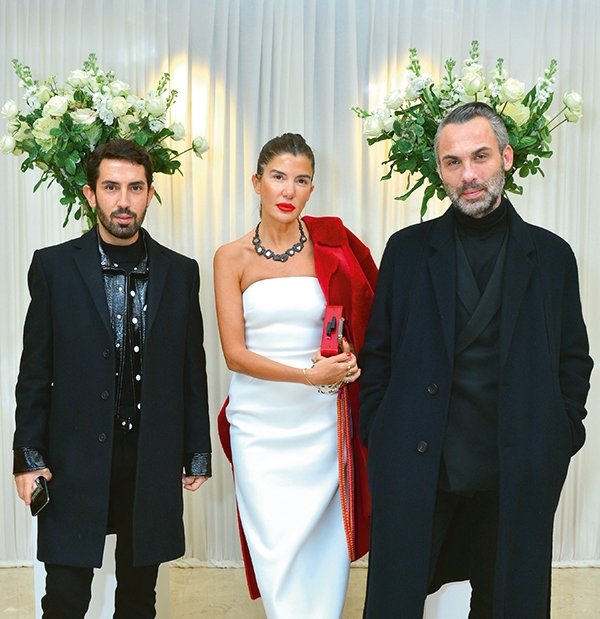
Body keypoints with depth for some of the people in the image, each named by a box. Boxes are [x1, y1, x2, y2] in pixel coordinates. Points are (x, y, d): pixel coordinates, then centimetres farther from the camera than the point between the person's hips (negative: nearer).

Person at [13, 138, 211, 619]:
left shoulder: (181, 272, 4)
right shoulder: (54, 266, -1)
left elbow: (192, 369, 6)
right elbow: (35, 369, 0)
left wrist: (198, 453, 6)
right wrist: (28, 455, -3)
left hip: (153, 462, 2)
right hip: (75, 458, -2)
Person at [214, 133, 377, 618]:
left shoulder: (332, 247, 2)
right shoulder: (232, 258, 0)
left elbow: (363, 319, 14)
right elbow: (235, 353, -5)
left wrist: (346, 363, -7)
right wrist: (309, 374, -16)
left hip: (321, 419, 1)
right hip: (259, 420, -1)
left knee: (322, 546, 6)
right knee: (276, 547, 2)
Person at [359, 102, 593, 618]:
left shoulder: (551, 255, 5)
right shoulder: (408, 248, 4)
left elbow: (574, 360, 10)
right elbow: (377, 354, 7)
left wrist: (560, 440, 2)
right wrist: (377, 436, 1)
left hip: (518, 474, 1)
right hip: (416, 466, 0)